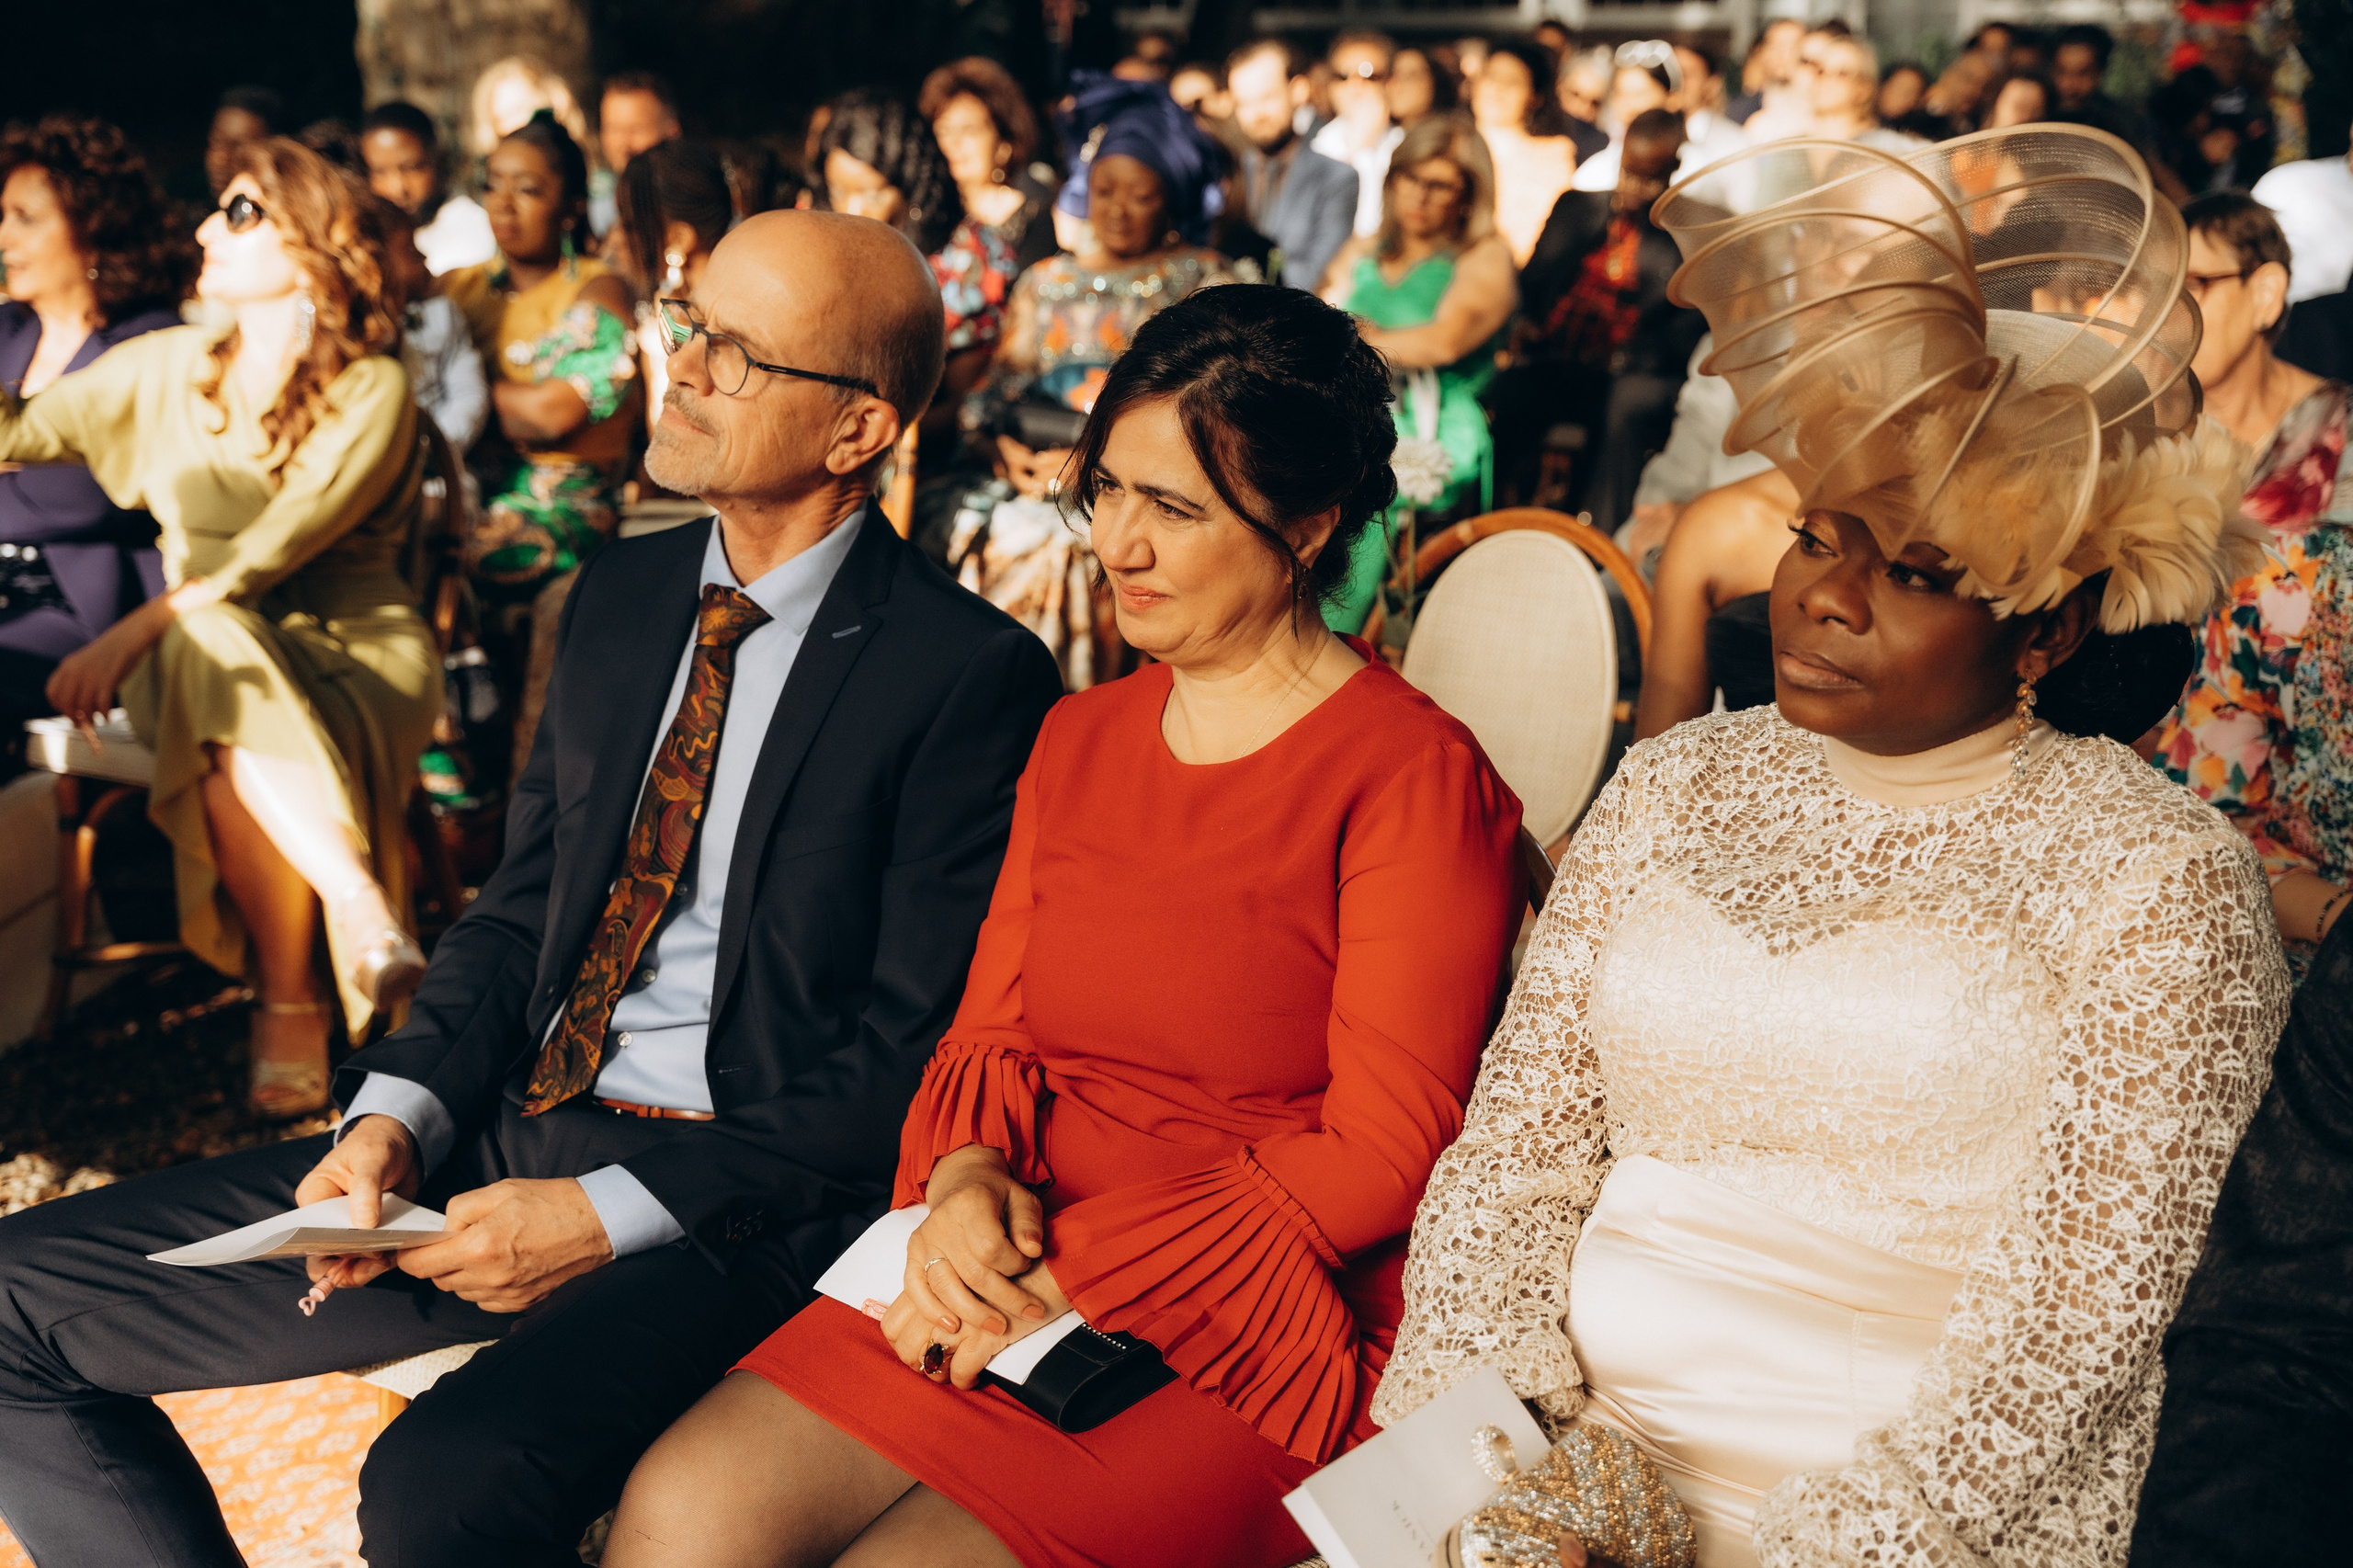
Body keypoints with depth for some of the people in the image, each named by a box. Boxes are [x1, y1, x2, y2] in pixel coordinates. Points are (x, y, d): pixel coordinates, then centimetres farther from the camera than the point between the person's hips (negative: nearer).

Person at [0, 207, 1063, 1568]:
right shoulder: (624, 597, 12)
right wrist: (399, 1116, -1)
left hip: (737, 1201, -7)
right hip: (505, 1141, 7)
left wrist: (614, 1215, -16)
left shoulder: (971, 674, -11)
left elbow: (917, 1049, -13)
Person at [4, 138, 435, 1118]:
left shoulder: (373, 390, -5)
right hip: (198, 644, 3)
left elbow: (280, 547, -17)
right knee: (215, 664, -35)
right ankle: (364, 909, -34)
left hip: (353, 644, -3)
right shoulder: (166, 367, 11)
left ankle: (288, 1000, -30)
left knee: (235, 716, -36)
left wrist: (132, 633, -25)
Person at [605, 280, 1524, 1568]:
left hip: (1258, 1335, -5)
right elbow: (989, 1030, 16)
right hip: (1014, 1276, 6)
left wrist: (1066, 1274, -14)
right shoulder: (1079, 739, 15)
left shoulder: (1414, 775, -7)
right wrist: (969, 1175, -8)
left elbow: (1385, 1152, -11)